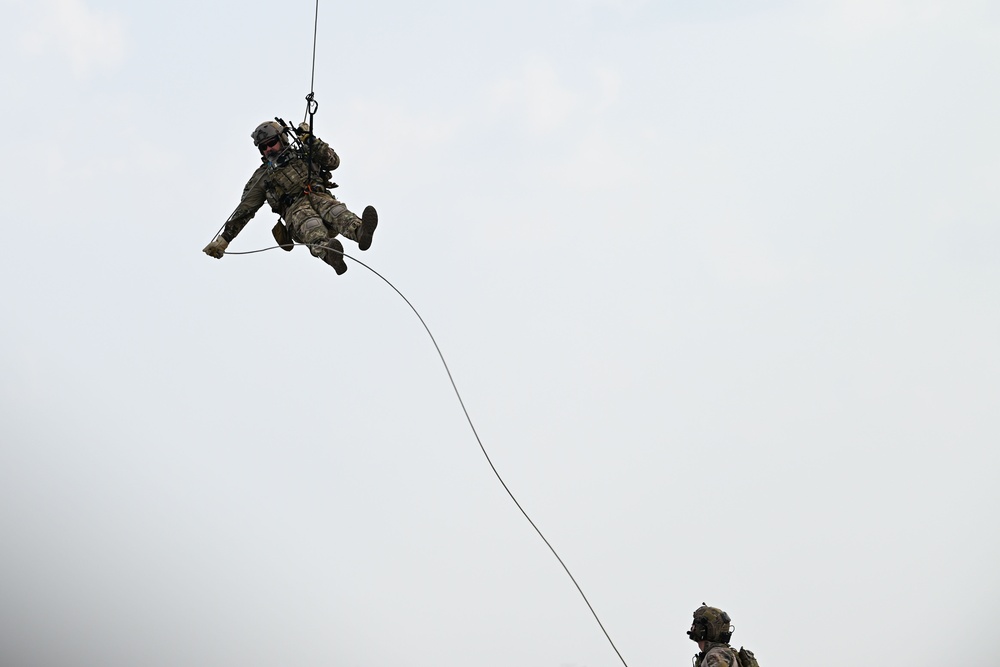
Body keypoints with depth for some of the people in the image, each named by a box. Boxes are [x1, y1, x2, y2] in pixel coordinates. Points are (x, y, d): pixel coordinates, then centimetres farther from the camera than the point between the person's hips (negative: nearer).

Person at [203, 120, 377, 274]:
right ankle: (327, 250, -71)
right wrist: (224, 239, 15)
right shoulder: (262, 176, 26)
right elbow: (244, 210, 22)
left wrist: (312, 141, 10)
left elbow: (333, 162, 19)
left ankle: (360, 231, -67)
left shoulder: (304, 155, 28)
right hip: (294, 209, -2)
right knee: (309, 223, -39)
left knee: (334, 210, -35)